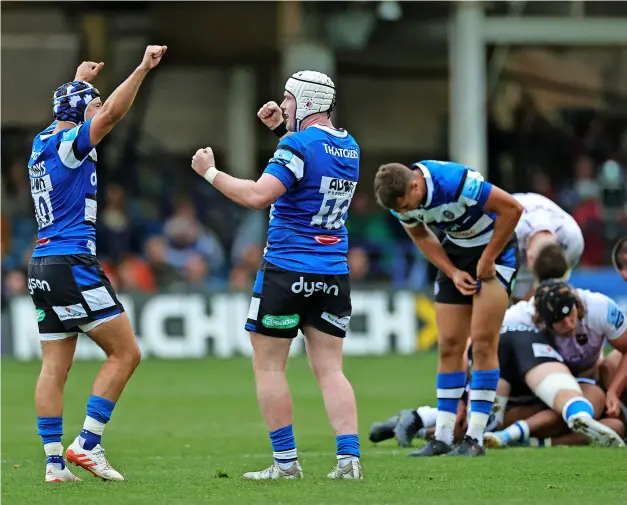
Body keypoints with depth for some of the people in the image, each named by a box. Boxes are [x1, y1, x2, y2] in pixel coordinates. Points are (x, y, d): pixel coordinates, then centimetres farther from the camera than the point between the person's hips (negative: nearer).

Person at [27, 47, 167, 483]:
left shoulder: (42, 144, 14)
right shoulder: (69, 145, -10)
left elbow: (66, 115, 37)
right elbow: (111, 114, -25)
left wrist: (80, 81, 53)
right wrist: (143, 69, -31)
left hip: (43, 266, 9)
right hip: (72, 264, -9)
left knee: (55, 367, 6)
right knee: (125, 352, -4)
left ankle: (55, 462, 4)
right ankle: (88, 444, -9)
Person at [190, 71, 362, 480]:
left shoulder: (298, 145, -13)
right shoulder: (350, 147, 11)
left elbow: (259, 196, -22)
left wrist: (210, 172, -11)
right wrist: (281, 128, 28)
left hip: (287, 270, -7)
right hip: (334, 274, 7)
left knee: (269, 366, 3)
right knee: (330, 369, 6)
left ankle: (286, 462, 1)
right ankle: (349, 457, -7)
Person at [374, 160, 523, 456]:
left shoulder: (456, 182, -33)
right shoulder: (400, 198, -12)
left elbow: (512, 208, -25)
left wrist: (487, 260, -18)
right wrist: (453, 273, -4)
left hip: (494, 248, -6)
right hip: (456, 251, 6)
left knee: (483, 342, -12)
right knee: (449, 345, 1)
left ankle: (475, 438, -10)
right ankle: (442, 437, 4)